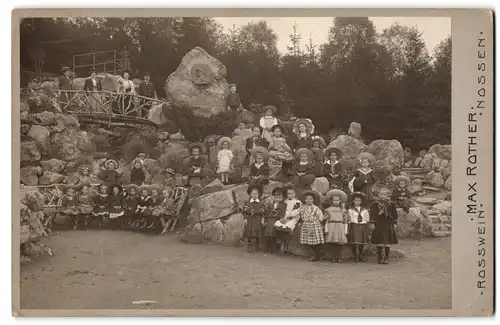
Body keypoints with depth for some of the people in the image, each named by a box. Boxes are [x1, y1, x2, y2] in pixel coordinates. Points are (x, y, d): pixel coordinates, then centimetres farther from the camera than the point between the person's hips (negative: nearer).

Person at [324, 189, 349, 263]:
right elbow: (326, 220, 7)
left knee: (340, 244, -6)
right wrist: (326, 229, 0)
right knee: (333, 244, -6)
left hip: (340, 228, 1)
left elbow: (345, 221, 11)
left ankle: (339, 258, 2)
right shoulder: (328, 210, 9)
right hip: (332, 228, -1)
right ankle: (333, 258, 0)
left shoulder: (343, 210, 12)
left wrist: (345, 230, 6)